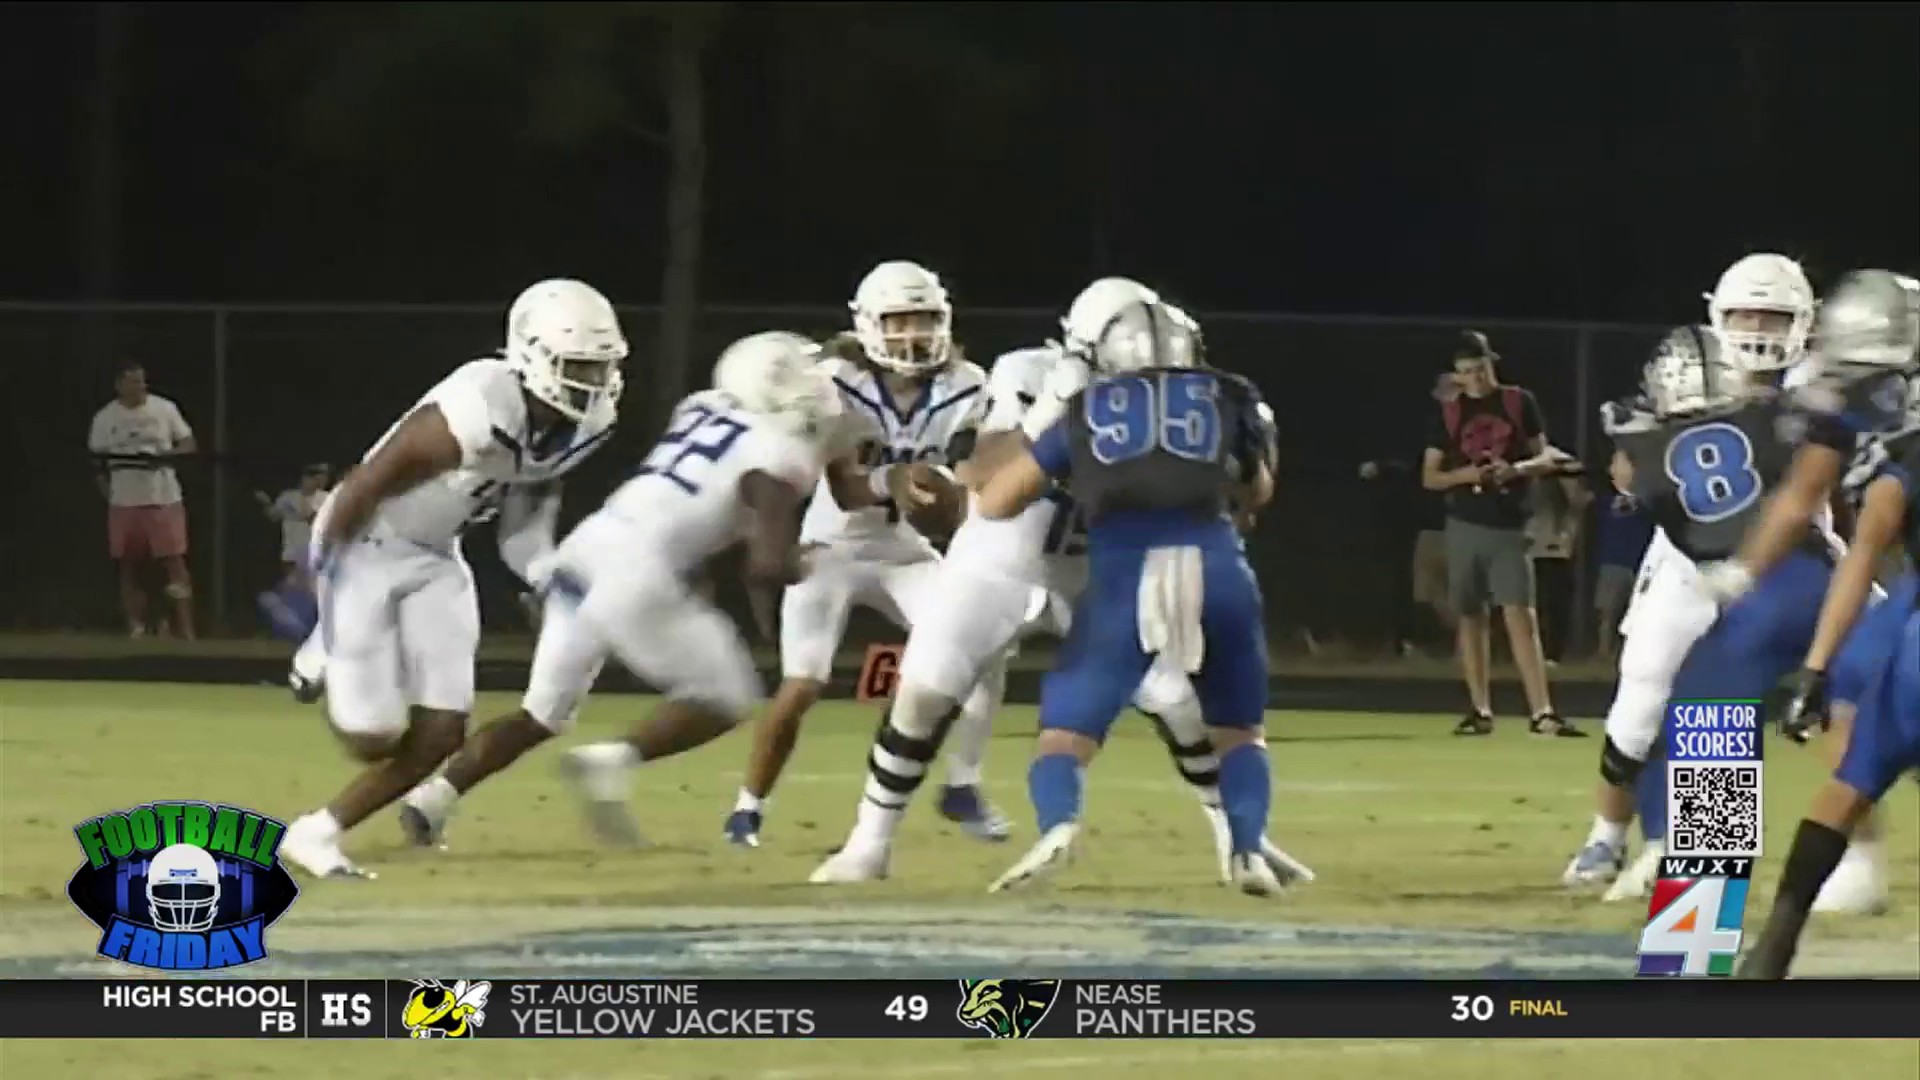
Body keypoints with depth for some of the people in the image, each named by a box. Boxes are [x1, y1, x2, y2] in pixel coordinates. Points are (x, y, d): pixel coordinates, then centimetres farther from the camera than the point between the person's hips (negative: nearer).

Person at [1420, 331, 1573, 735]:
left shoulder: (1519, 403, 4)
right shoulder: (1448, 412, 6)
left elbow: (1545, 459, 6)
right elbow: (1429, 477, 6)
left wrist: (1517, 469, -16)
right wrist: (1465, 474, -14)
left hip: (1509, 526, -2)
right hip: (1465, 525, 2)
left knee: (1520, 615, -11)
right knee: (1471, 616, 5)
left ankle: (1541, 713, -17)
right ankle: (1480, 710, 12)